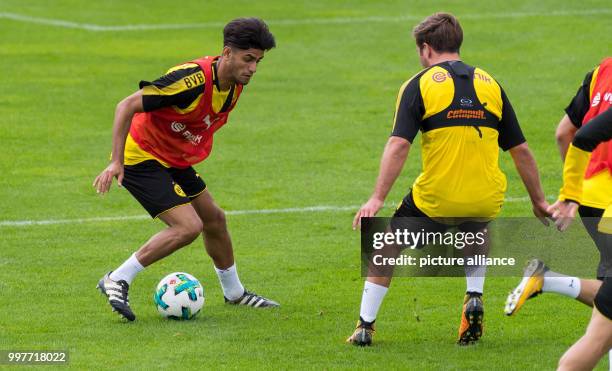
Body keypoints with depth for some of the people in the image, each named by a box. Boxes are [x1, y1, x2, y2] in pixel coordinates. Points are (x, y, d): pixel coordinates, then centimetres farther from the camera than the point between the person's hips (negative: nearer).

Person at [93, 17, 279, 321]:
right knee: (188, 227, -19)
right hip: (140, 157, -9)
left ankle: (234, 293, 39)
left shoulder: (234, 84, -3)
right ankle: (118, 280, -9)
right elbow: (127, 106, -29)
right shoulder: (193, 79, -31)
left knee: (214, 219, 18)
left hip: (174, 160, 9)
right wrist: (116, 162, -31)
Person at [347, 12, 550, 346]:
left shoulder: (419, 85, -1)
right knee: (476, 233, 38)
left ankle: (365, 326, 19)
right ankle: (474, 297, 17)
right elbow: (520, 149, 13)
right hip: (485, 201, 3)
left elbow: (398, 145, -13)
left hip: (435, 200, -3)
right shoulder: (490, 84, 11)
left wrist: (377, 199, -14)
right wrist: (539, 202, 21)